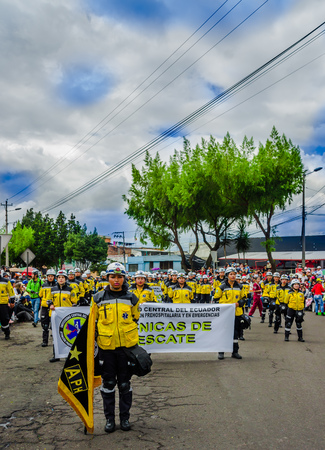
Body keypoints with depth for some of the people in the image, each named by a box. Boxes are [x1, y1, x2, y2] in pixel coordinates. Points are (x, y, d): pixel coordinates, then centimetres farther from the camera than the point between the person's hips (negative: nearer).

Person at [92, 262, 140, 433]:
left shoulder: (131, 298, 1)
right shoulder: (98, 298, 0)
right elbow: (92, 321, 10)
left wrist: (129, 335, 10)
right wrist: (94, 339, 8)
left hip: (126, 346, 0)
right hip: (106, 346, 0)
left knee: (125, 383, 9)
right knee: (108, 383, 8)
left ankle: (125, 417, 23)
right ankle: (109, 418, 21)